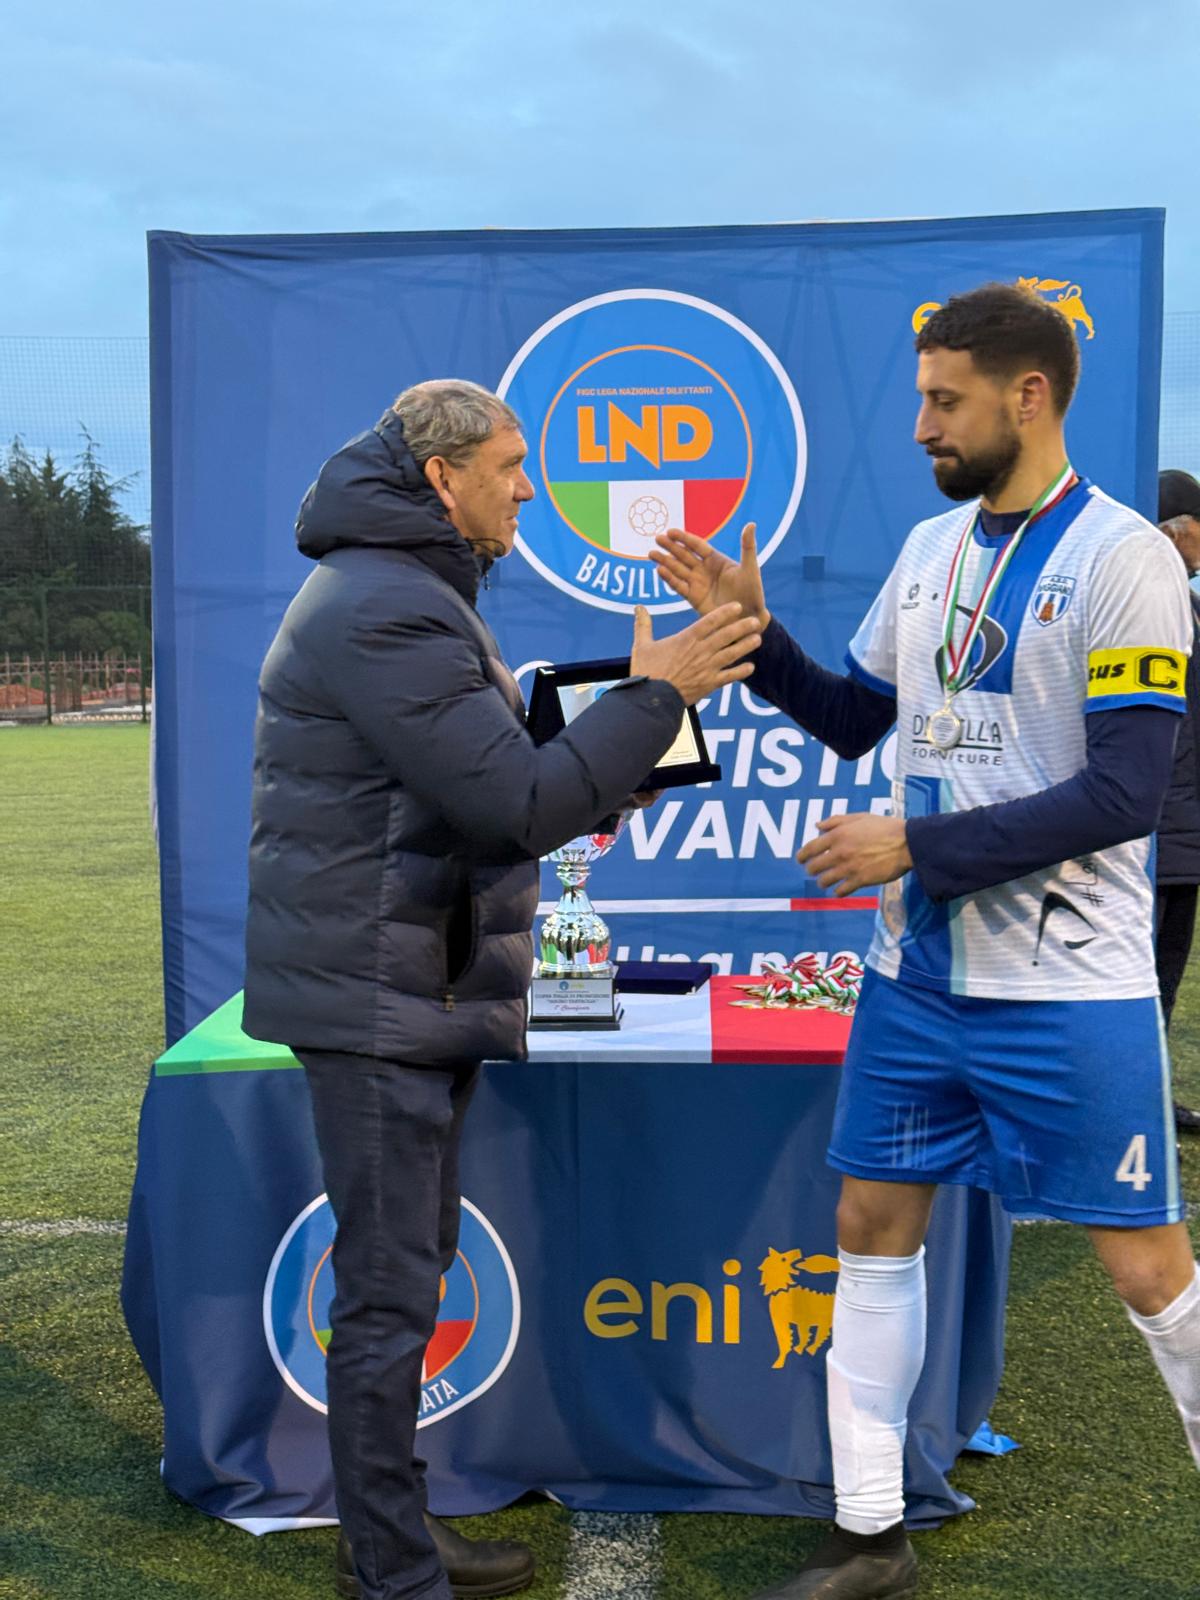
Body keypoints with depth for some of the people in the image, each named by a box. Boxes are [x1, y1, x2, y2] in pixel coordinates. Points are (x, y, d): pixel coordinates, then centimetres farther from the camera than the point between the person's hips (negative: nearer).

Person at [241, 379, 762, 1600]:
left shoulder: (397, 594, 17)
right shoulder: (385, 612, -19)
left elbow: (476, 785, 21)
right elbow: (520, 805, -23)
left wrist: (589, 789, 8)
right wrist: (655, 694, -15)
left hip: (416, 993, 11)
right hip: (377, 998, -11)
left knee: (408, 1272, 18)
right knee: (389, 1291, -1)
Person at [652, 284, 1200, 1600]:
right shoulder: (930, 546, 8)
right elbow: (855, 719, 18)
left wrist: (911, 844, -19)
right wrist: (755, 634, 3)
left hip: (1068, 993, -7)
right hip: (916, 972, 7)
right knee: (872, 1223, 10)